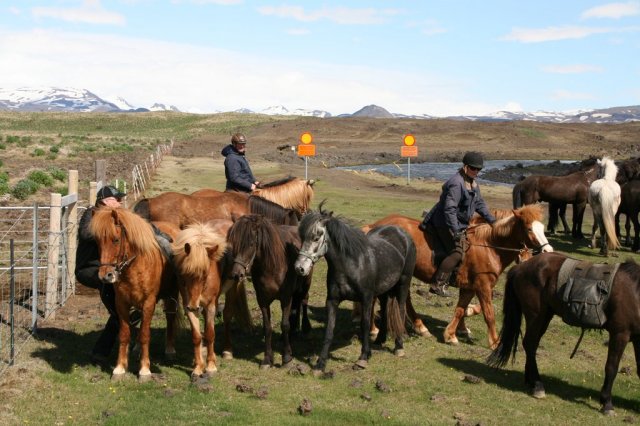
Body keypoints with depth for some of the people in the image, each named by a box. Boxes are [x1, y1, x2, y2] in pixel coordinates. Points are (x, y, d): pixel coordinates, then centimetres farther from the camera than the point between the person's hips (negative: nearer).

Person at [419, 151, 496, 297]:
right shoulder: (456, 183, -24)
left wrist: (493, 220, 8)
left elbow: (479, 204, 16)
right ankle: (438, 284, -17)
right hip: (446, 224, -10)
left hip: (460, 224, 11)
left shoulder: (473, 184, 8)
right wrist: (456, 232, -31)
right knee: (457, 252, -18)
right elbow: (449, 209, -29)